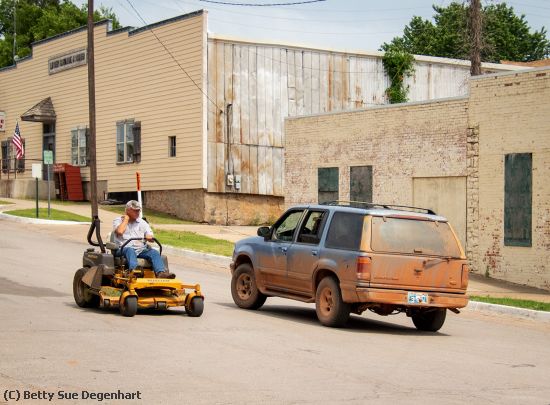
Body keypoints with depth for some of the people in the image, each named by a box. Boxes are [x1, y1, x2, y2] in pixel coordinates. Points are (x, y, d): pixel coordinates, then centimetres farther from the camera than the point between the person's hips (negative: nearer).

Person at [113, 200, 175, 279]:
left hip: (141, 249, 3)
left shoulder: (142, 222, 22)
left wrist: (149, 237, -10)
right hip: (125, 249, -3)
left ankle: (161, 273, -49)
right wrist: (126, 219, 1)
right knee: (130, 250, -38)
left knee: (154, 252, -26)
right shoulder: (118, 221, 12)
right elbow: (120, 231, -12)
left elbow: (151, 238, 15)